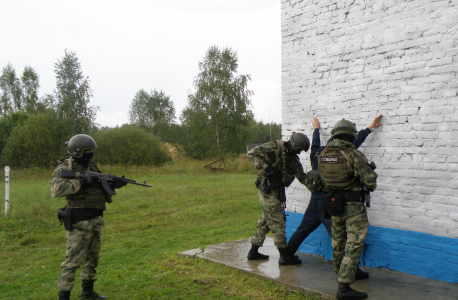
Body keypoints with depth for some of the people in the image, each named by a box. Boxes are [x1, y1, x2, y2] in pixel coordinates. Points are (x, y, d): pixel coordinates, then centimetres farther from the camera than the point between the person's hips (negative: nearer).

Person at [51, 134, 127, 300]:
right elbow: (56, 189, -27)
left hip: (94, 222, 9)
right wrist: (81, 182, -24)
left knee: (92, 258, 18)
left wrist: (114, 185, 0)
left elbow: (102, 191, 18)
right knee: (73, 260, -5)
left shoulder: (91, 167, 13)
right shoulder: (64, 168, -11)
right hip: (78, 223, -8)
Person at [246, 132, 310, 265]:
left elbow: (302, 177, 11)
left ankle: (253, 251, 26)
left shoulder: (294, 159, 10)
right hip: (267, 188, -9)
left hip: (277, 190, 9)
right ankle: (284, 255, 2)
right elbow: (251, 154, -14)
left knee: (265, 220, 15)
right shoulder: (274, 147, -12)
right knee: (278, 221, -5)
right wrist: (265, 167, -22)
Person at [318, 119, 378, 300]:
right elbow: (369, 180, -17)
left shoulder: (323, 154, 2)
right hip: (353, 206, -6)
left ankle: (341, 274, 38)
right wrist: (371, 187, 6)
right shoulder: (353, 154, -17)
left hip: (332, 203, 7)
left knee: (338, 243, 20)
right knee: (353, 245, -1)